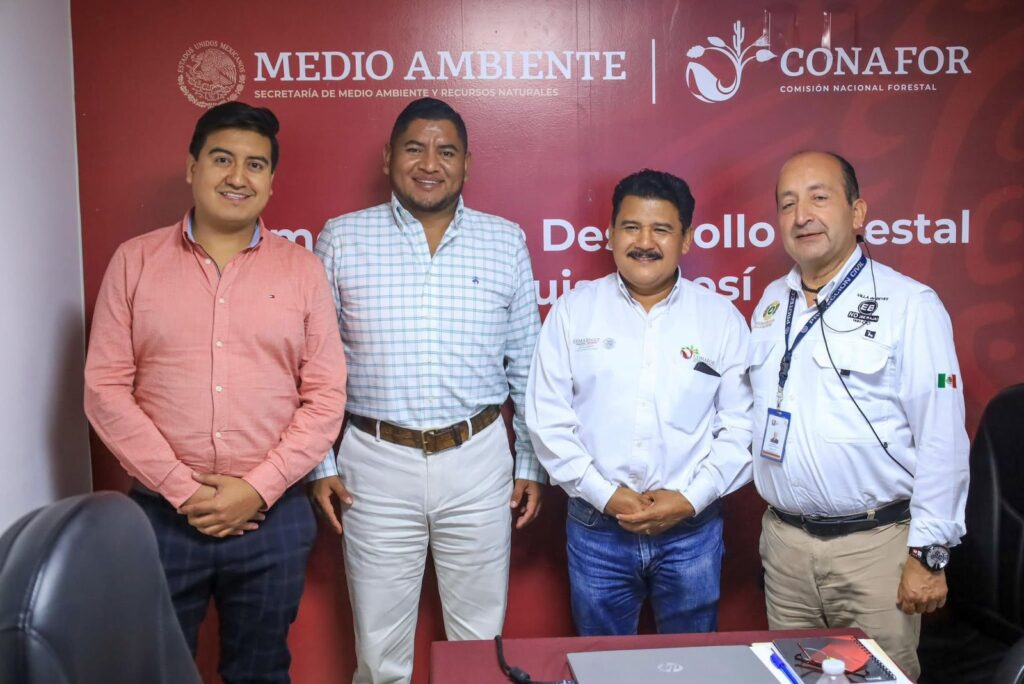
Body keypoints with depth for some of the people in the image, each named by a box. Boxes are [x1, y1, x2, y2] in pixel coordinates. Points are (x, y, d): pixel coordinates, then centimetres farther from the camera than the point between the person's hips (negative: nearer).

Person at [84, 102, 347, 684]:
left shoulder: (302, 269, 1)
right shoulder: (135, 261, 1)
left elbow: (326, 397, -2)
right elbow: (105, 389, -3)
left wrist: (257, 489, -11)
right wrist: (183, 490, -10)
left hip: (274, 518, 0)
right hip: (161, 514, 0)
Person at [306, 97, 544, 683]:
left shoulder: (506, 242, 3)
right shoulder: (342, 239, 1)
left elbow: (527, 365, 7)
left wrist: (532, 464, 6)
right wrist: (318, 464, 1)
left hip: (478, 459, 1)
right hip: (377, 462, 0)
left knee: (482, 636, 15)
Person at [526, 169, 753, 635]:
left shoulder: (721, 318, 1)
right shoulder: (573, 310, 0)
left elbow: (740, 426, 0)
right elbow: (548, 419, -3)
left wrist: (690, 497, -10)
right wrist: (604, 494, -10)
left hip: (693, 530, 0)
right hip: (596, 527, 0)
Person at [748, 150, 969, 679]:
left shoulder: (908, 305, -11)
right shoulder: (771, 302, 8)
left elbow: (941, 439, -13)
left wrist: (928, 554, -13)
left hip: (876, 543, -5)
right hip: (783, 540, 5)